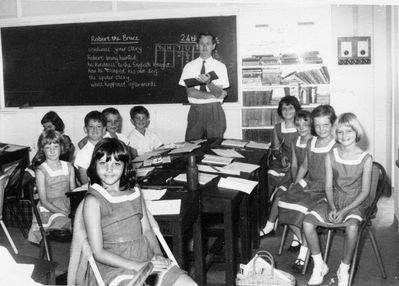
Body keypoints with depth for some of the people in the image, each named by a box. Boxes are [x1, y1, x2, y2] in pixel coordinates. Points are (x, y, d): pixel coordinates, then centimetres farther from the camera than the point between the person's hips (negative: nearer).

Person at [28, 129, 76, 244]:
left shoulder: (69, 167, 9)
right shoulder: (41, 171, -4)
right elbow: (44, 201, -7)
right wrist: (64, 213, -17)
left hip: (68, 207, 4)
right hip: (49, 210, -4)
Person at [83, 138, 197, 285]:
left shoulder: (135, 191, 11)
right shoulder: (93, 201, -7)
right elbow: (98, 252, -9)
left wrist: (158, 255, -4)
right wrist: (137, 266, -16)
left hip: (147, 258, 5)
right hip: (114, 266, -5)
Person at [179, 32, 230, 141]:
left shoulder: (220, 66, 4)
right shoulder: (189, 66, 6)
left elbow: (218, 93, -7)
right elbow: (190, 92, -4)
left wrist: (208, 82, -26)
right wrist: (212, 95, -9)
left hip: (214, 110, 0)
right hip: (195, 110, 1)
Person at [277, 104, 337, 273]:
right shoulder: (311, 144, 11)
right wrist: (296, 184, 12)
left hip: (326, 189, -7)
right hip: (308, 184, 7)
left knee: (303, 209, -28)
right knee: (284, 202, -16)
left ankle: (303, 252, -7)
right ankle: (304, 241, 2)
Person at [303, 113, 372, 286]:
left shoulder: (365, 159, -7)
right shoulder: (331, 156, 1)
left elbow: (365, 191, -7)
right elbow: (328, 186, 2)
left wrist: (345, 210, -18)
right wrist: (332, 208, -15)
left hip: (356, 203, -3)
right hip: (334, 201, 3)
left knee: (352, 227, -35)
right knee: (307, 223, -19)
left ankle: (344, 270, -11)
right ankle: (319, 266, 0)